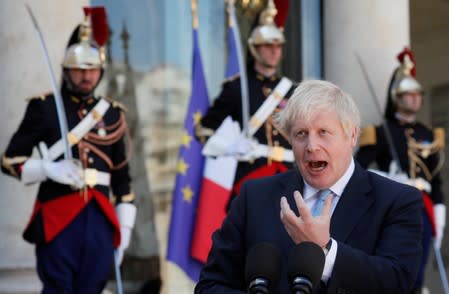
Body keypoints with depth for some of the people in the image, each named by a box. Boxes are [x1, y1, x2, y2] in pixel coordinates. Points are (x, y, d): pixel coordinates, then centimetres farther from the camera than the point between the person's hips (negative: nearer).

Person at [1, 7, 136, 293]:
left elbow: (122, 177, 18)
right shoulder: (44, 108, 3)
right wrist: (50, 169, -14)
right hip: (57, 218, -3)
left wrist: (124, 227, 13)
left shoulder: (112, 114, 14)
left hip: (100, 218, 4)